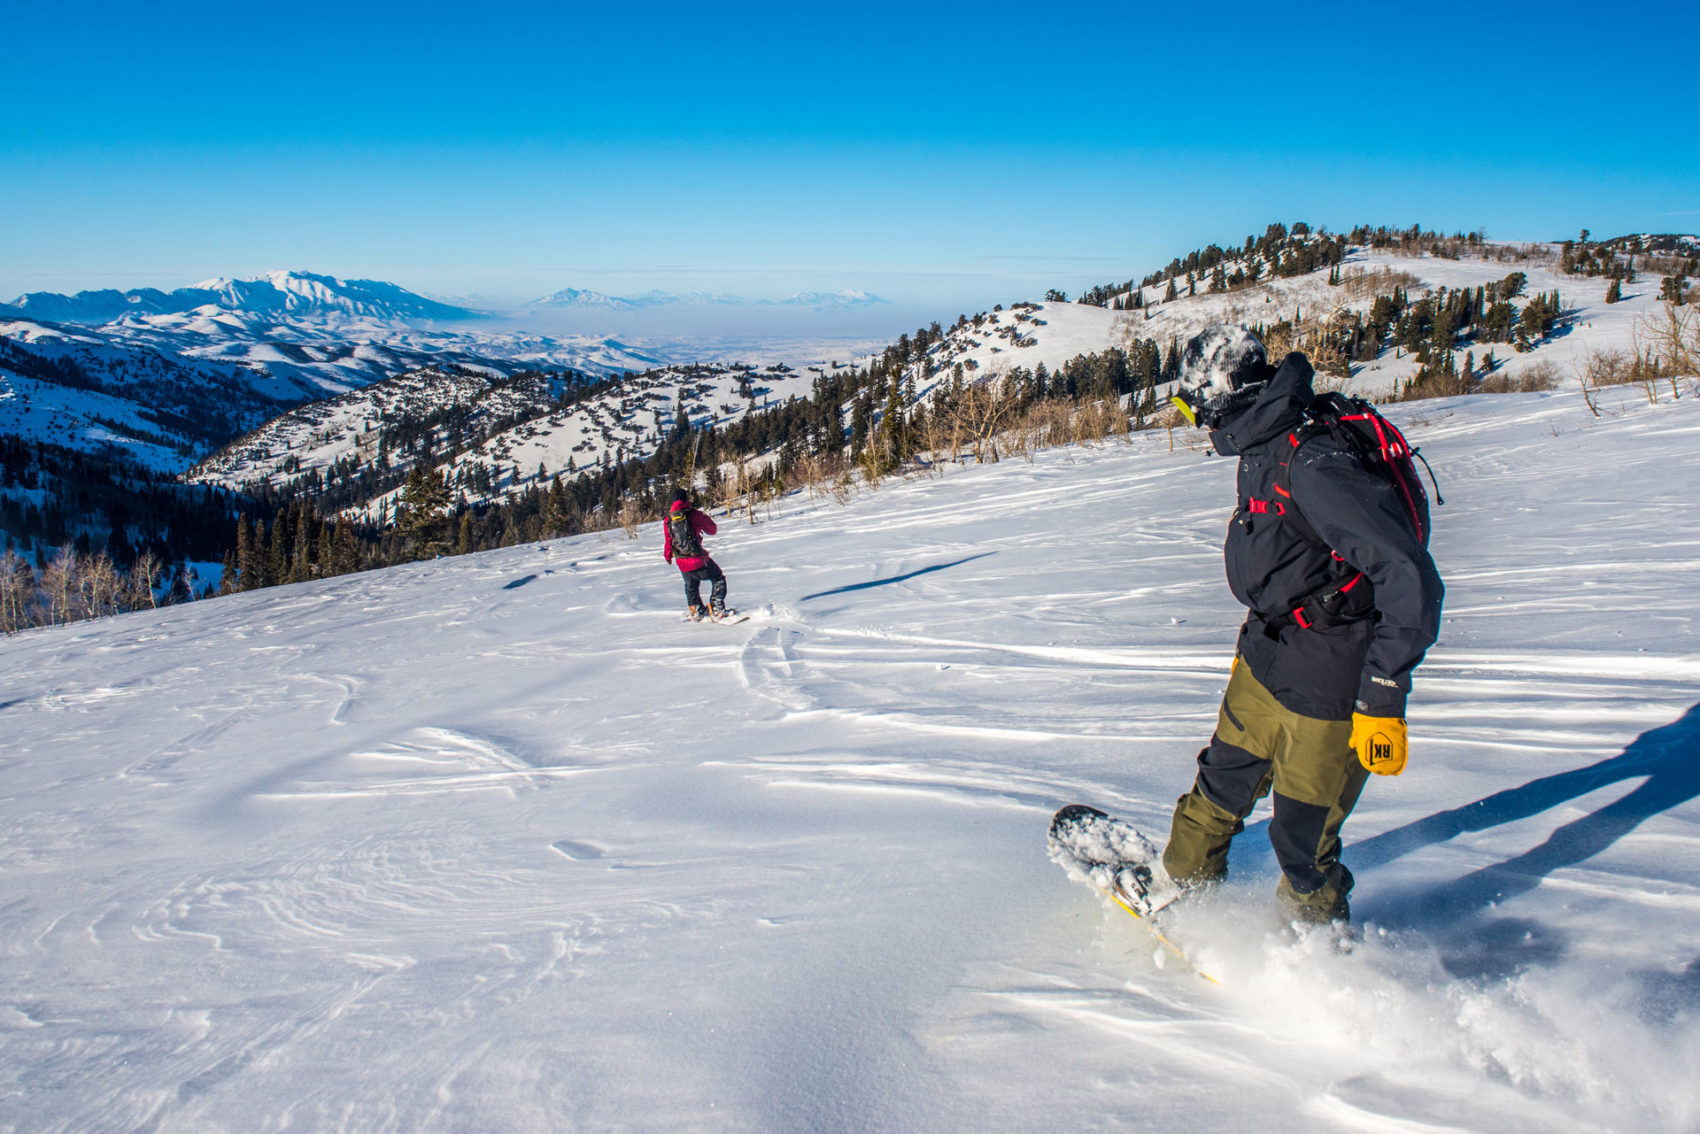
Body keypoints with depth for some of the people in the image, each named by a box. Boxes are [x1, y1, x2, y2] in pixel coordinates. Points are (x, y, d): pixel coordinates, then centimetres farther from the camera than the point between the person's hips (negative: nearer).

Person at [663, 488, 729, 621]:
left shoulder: (668, 520, 2)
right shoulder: (693, 514, -11)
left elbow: (669, 542, 13)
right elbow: (712, 530, 1)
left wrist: (667, 556, 33)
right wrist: (706, 518, 21)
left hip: (682, 563, 5)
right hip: (698, 560, -5)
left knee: (691, 586, 28)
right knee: (718, 578, 14)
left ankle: (696, 612, 36)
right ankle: (717, 610, 4)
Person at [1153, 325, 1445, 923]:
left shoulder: (1314, 465, -29)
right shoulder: (1263, 451, 2)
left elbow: (1409, 578, -30)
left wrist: (1382, 702, -28)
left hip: (1327, 685, -9)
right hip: (1266, 662, 9)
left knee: (1301, 838, 4)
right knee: (1222, 783, 22)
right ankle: (1185, 886, 45)